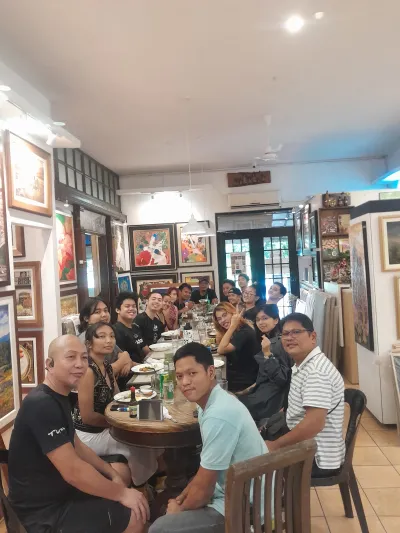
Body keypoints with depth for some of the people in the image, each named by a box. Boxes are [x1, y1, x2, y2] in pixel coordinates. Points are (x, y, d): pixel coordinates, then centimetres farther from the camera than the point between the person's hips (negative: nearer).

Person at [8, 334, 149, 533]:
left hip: (58, 487, 10)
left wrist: (113, 474, 1)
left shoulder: (59, 397, 5)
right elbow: (72, 471, -30)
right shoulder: (42, 405, -28)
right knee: (136, 516, -13)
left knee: (122, 469, 20)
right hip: (44, 510, -10)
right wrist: (121, 493, -19)